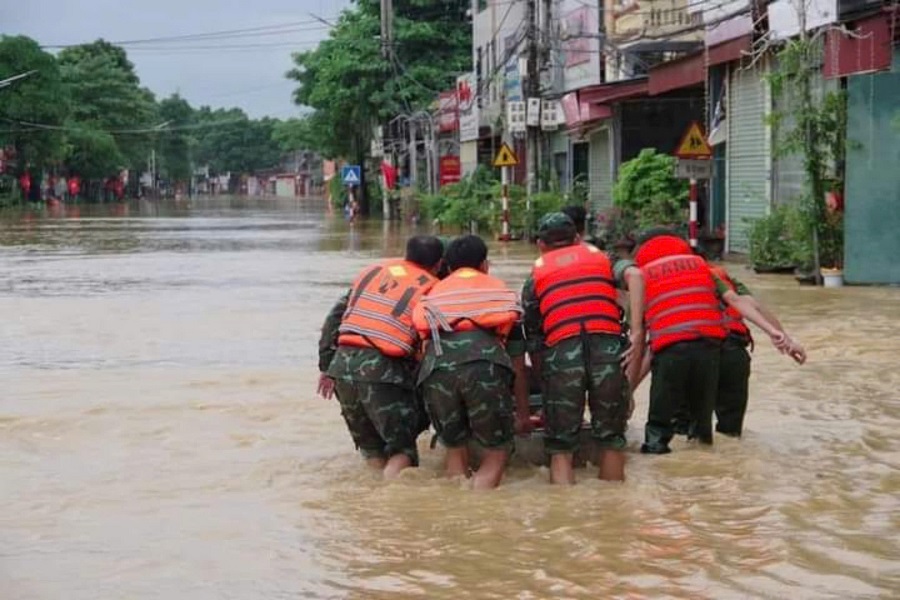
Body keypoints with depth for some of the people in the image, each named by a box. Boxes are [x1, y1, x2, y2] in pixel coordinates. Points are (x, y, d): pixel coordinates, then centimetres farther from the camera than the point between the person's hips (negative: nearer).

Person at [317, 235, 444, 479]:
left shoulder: (373, 271, 19)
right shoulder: (431, 288, 4)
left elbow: (335, 317, 18)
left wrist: (327, 366, 19)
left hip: (343, 363, 5)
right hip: (384, 371, -5)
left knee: (372, 449, 19)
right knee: (403, 449, 3)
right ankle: (391, 481, -21)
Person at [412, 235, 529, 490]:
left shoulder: (434, 293, 35)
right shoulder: (502, 291, 31)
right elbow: (517, 362, 33)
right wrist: (523, 413, 43)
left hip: (436, 363, 2)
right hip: (486, 361, -2)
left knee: (455, 451, 18)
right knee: (497, 453, 8)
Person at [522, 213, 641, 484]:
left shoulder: (535, 276, 23)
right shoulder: (601, 257, 26)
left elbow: (533, 339, 19)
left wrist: (544, 377, 28)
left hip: (561, 350, 0)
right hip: (608, 345, 0)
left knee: (561, 449, 5)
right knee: (611, 441, 12)